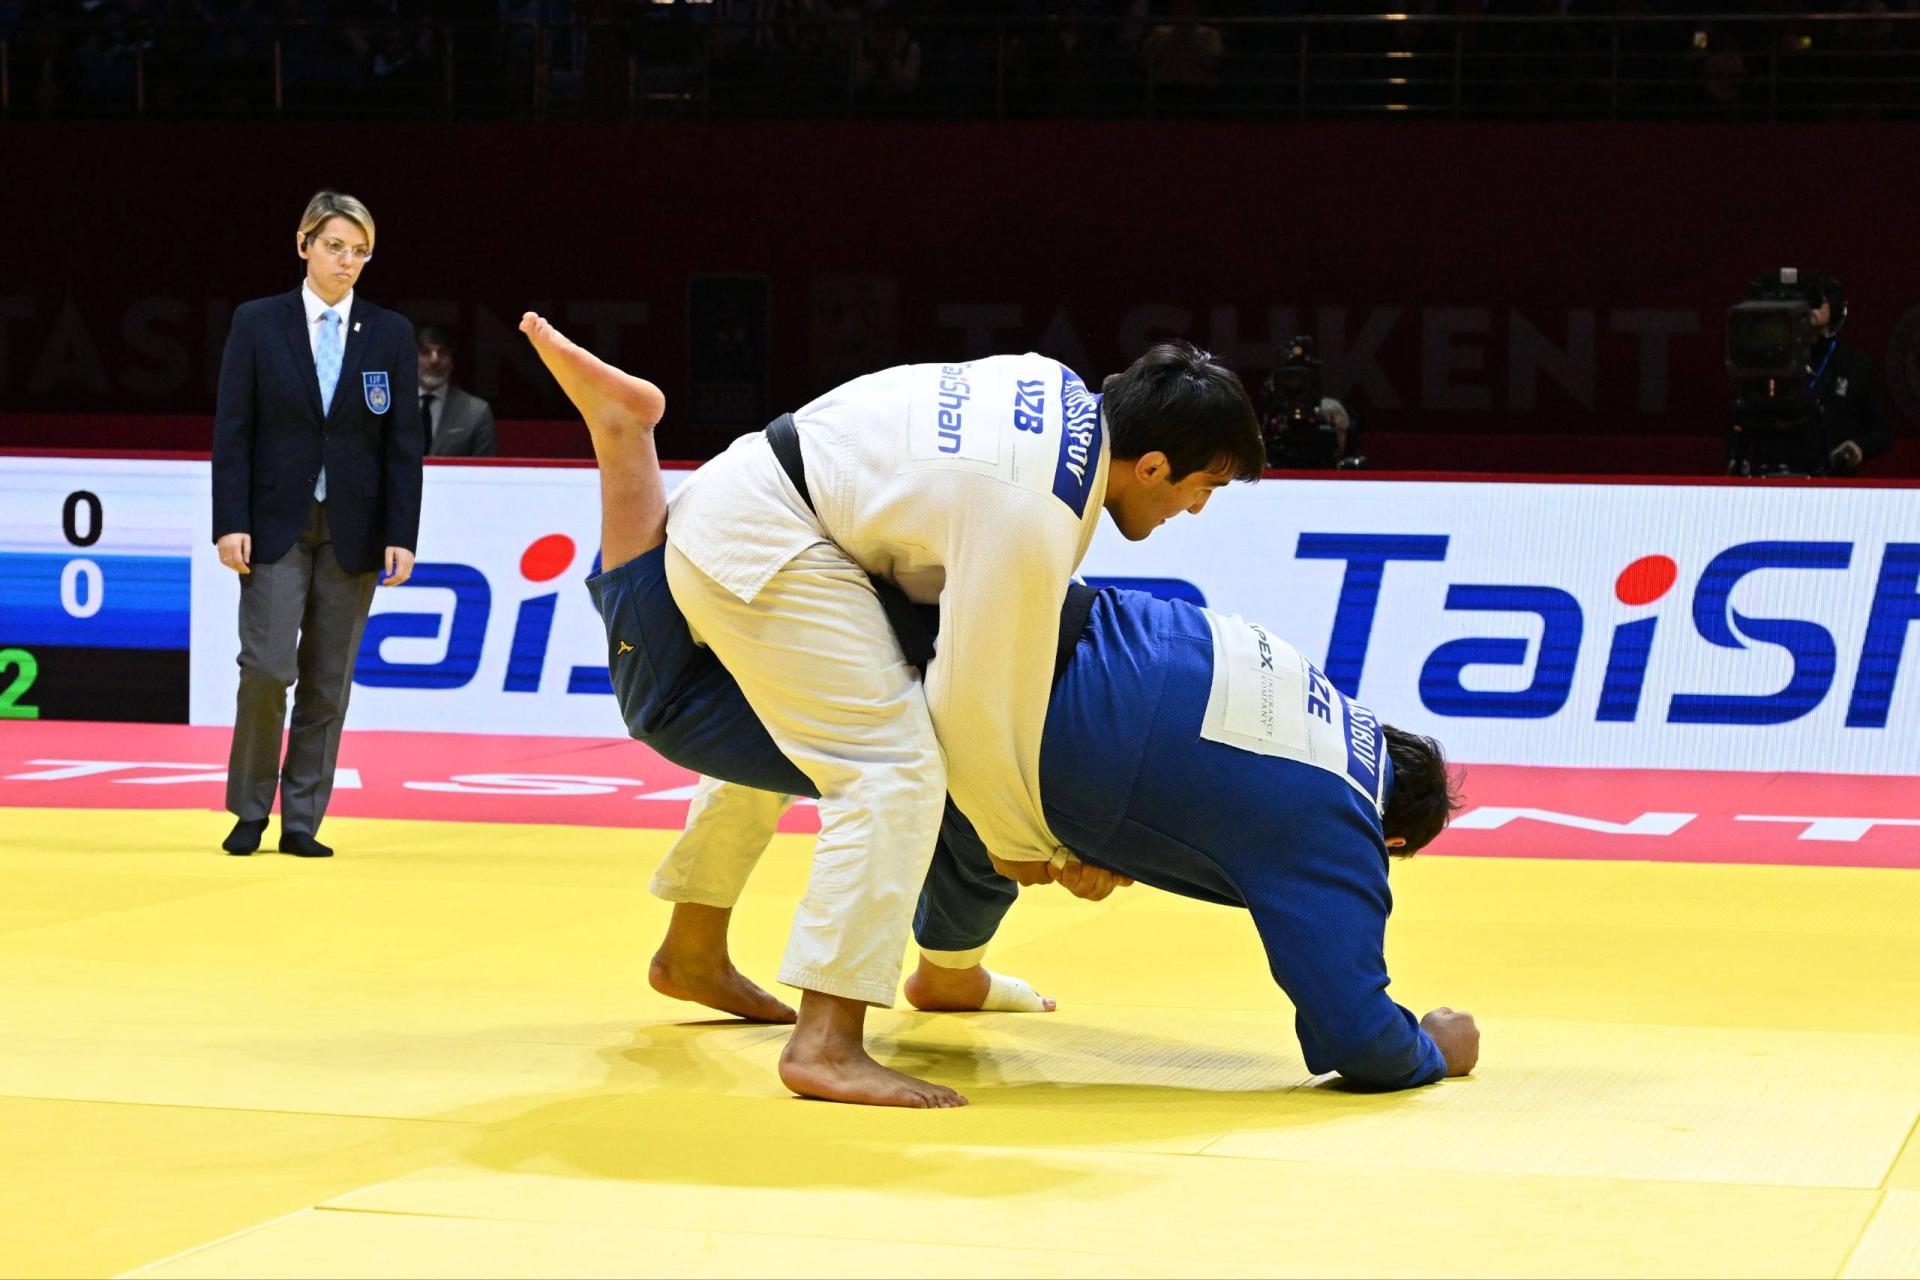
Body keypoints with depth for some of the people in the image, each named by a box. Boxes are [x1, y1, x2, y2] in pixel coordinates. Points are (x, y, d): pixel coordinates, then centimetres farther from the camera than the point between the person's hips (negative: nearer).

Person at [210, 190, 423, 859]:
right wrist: (231, 523, -9)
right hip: (276, 525, -2)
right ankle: (249, 814, 7)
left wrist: (401, 536, -3)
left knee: (329, 679, 3)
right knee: (267, 667, -10)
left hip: (352, 530, 2)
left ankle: (302, 822, 10)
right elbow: (232, 430, -1)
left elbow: (403, 443, 3)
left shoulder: (390, 334, 5)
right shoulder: (258, 324, 1)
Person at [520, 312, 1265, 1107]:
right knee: (893, 775, -19)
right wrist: (1025, 842, -3)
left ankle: (692, 948, 47)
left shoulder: (1067, 399, 1)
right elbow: (976, 713, -18)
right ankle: (826, 1044, -23)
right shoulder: (1032, 524, -25)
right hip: (763, 548, -11)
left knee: (787, 732, 31)